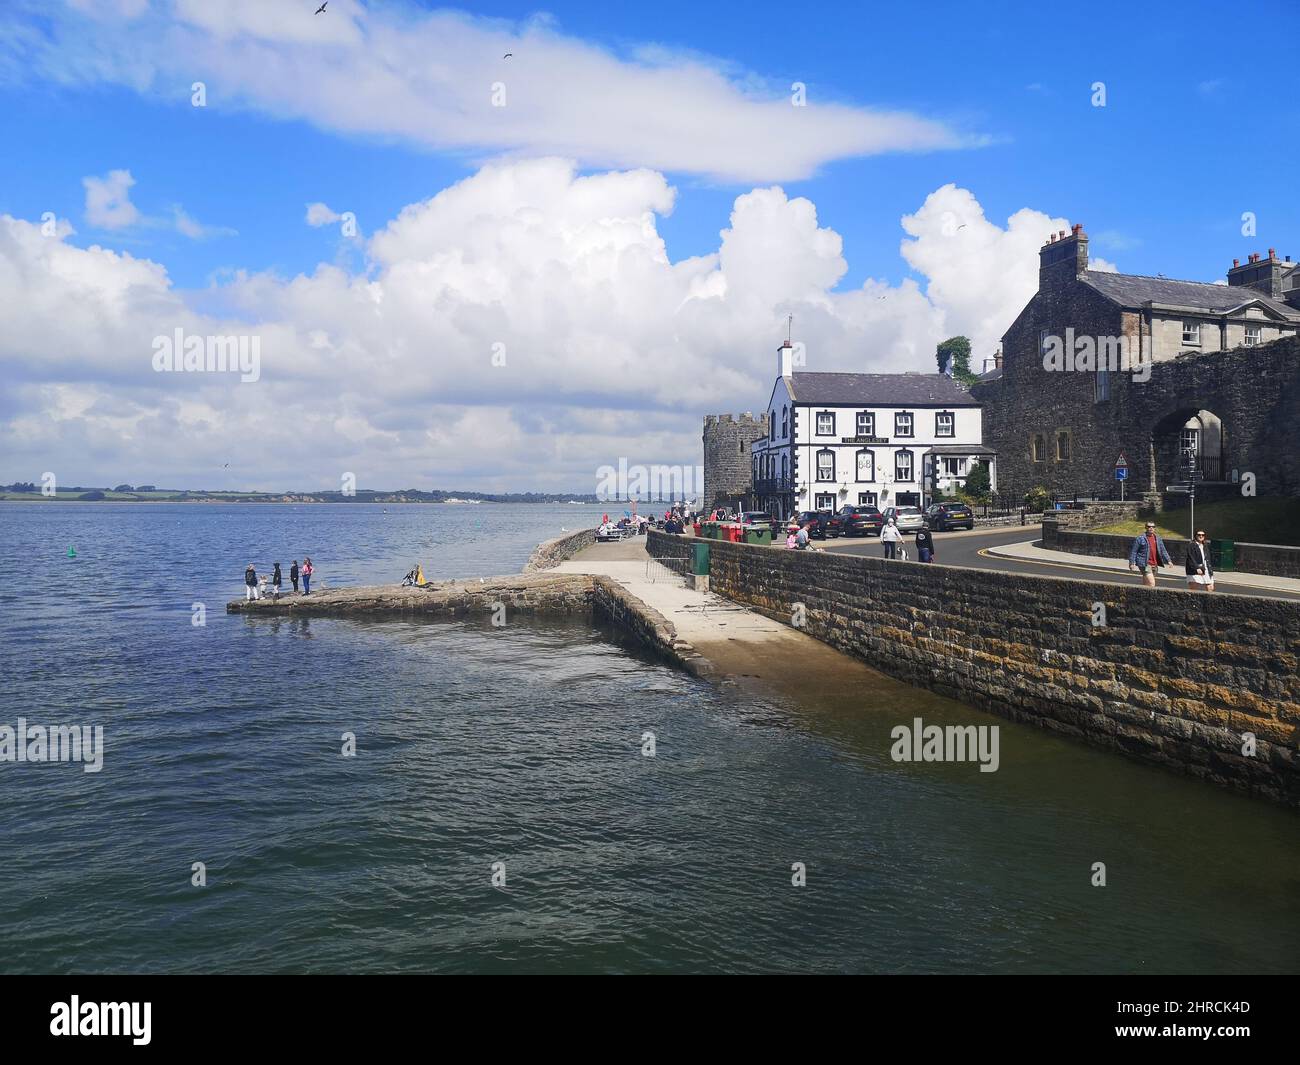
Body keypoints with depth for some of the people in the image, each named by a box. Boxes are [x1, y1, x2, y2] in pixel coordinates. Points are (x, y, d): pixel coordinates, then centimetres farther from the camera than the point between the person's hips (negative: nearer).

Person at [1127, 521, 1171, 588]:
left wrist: (1168, 561, 2)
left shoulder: (1158, 539, 14)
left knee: (1146, 584, 12)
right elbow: (1133, 551, -3)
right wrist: (1132, 563, -8)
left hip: (1154, 565, 6)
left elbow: (1163, 551, 14)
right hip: (1145, 564, -6)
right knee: (1151, 584, -17)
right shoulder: (1140, 538, -4)